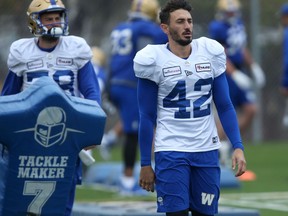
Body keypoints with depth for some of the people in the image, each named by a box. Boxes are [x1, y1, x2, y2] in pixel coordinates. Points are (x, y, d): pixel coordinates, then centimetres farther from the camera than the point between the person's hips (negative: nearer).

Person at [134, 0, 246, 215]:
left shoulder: (211, 53, 4)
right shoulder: (153, 60, -5)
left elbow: (224, 106, 9)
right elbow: (147, 117, 0)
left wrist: (238, 146, -1)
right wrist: (145, 164, 0)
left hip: (207, 150, 3)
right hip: (171, 151, -3)